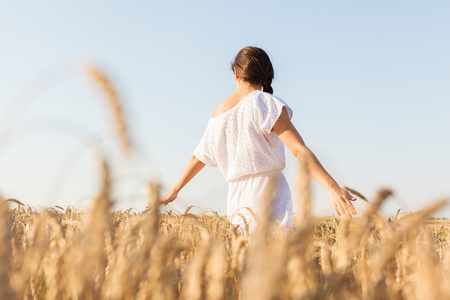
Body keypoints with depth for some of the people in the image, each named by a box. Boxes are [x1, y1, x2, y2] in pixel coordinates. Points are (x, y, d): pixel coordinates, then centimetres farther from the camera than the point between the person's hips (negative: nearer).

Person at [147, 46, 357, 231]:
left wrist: (174, 191, 36)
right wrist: (332, 187, -19)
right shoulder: (265, 103, -4)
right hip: (267, 192, -6)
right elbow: (299, 149, -14)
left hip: (236, 199, 6)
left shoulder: (218, 112, 13)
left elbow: (198, 157, 22)